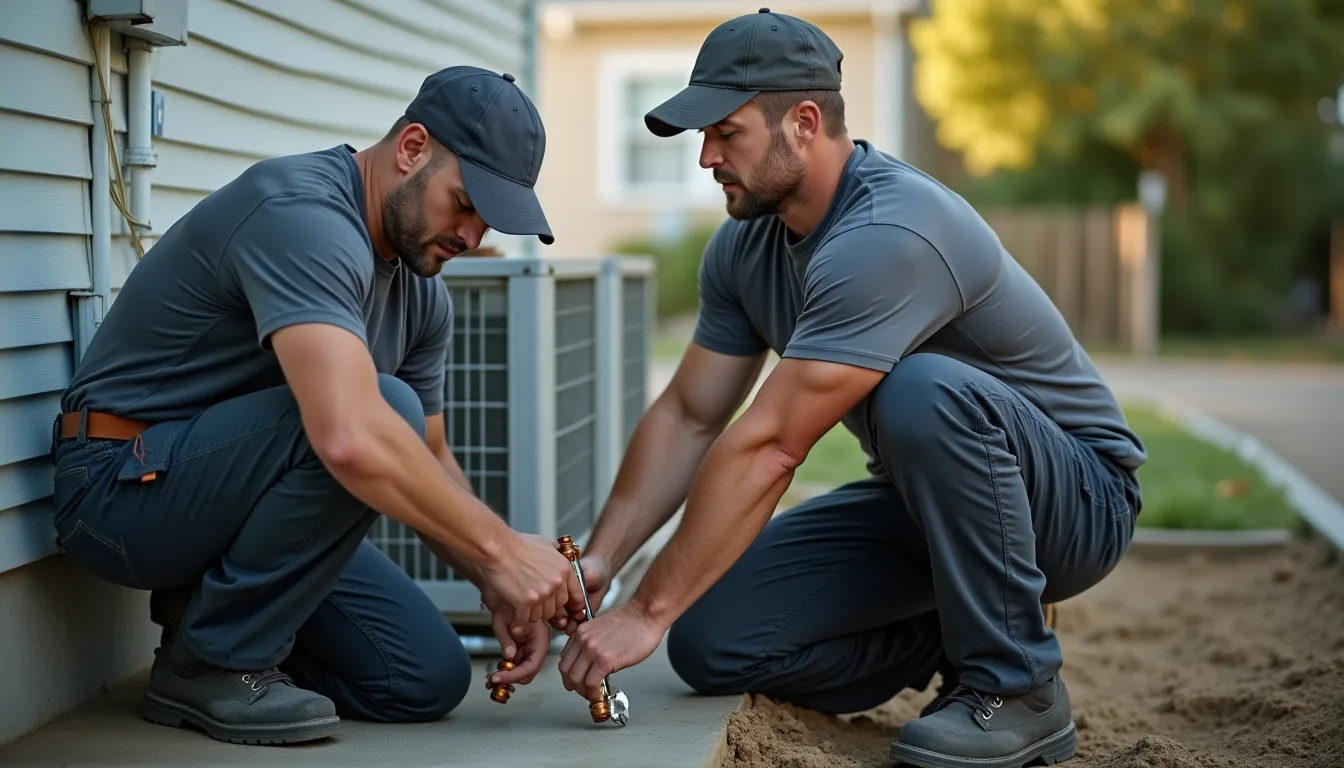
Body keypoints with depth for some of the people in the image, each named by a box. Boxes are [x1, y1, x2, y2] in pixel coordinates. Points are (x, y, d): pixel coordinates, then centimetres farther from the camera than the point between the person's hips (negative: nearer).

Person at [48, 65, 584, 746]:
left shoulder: (421, 293, 5)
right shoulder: (301, 213, -26)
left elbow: (430, 459, 13)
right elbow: (350, 437, -40)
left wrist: (497, 584, -4)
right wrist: (500, 550, -31)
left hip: (228, 484, 9)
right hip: (125, 483, -9)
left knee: (427, 681, -2)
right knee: (383, 411, -31)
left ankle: (209, 603, 17)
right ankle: (211, 662, -14)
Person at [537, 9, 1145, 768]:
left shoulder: (889, 236, -30)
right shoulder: (745, 246, -2)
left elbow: (766, 447, -32)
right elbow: (687, 419, 2)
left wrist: (648, 610, -29)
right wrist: (597, 564, -11)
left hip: (1076, 497, -7)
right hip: (923, 501, 7)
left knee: (922, 392, -39)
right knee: (711, 641, -10)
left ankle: (1018, 687, -20)